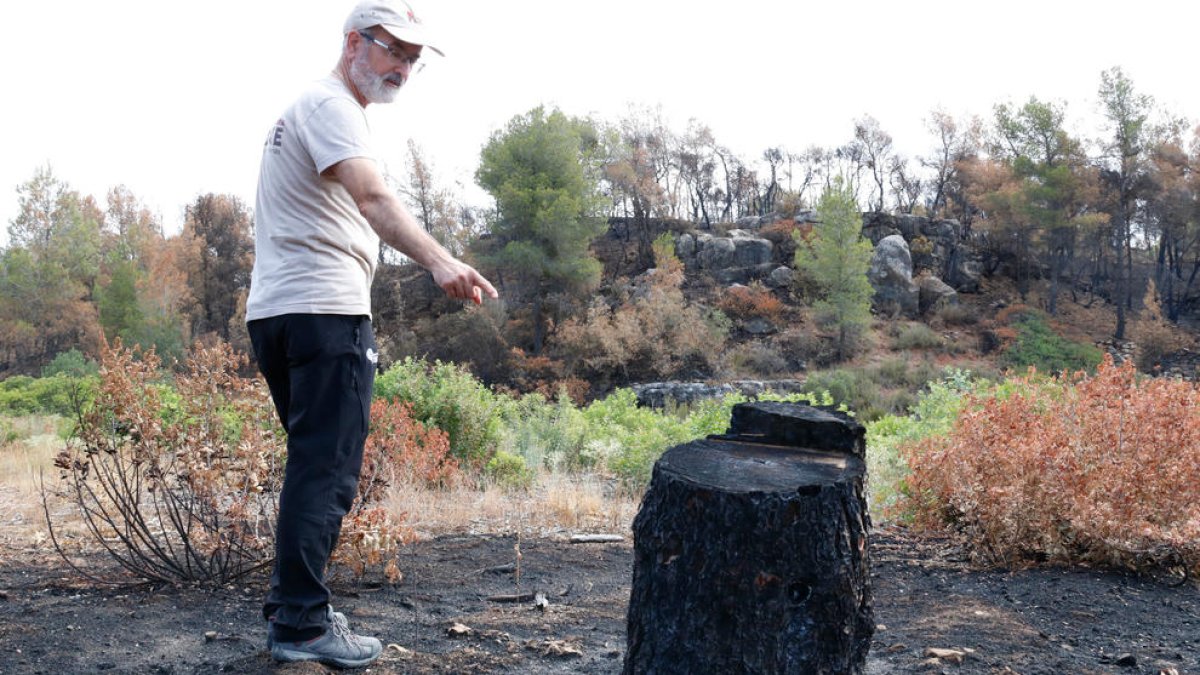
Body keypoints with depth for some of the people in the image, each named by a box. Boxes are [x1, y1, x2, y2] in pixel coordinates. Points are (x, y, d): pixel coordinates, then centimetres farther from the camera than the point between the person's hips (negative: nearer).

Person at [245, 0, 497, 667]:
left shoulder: (317, 108, 25)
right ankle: (302, 624, -4)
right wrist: (440, 261, -42)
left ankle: (290, 606, 22)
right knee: (329, 471, -8)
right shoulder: (331, 105, -8)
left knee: (314, 465, 16)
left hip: (274, 312, 11)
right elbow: (373, 198, -27)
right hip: (325, 311, -11)